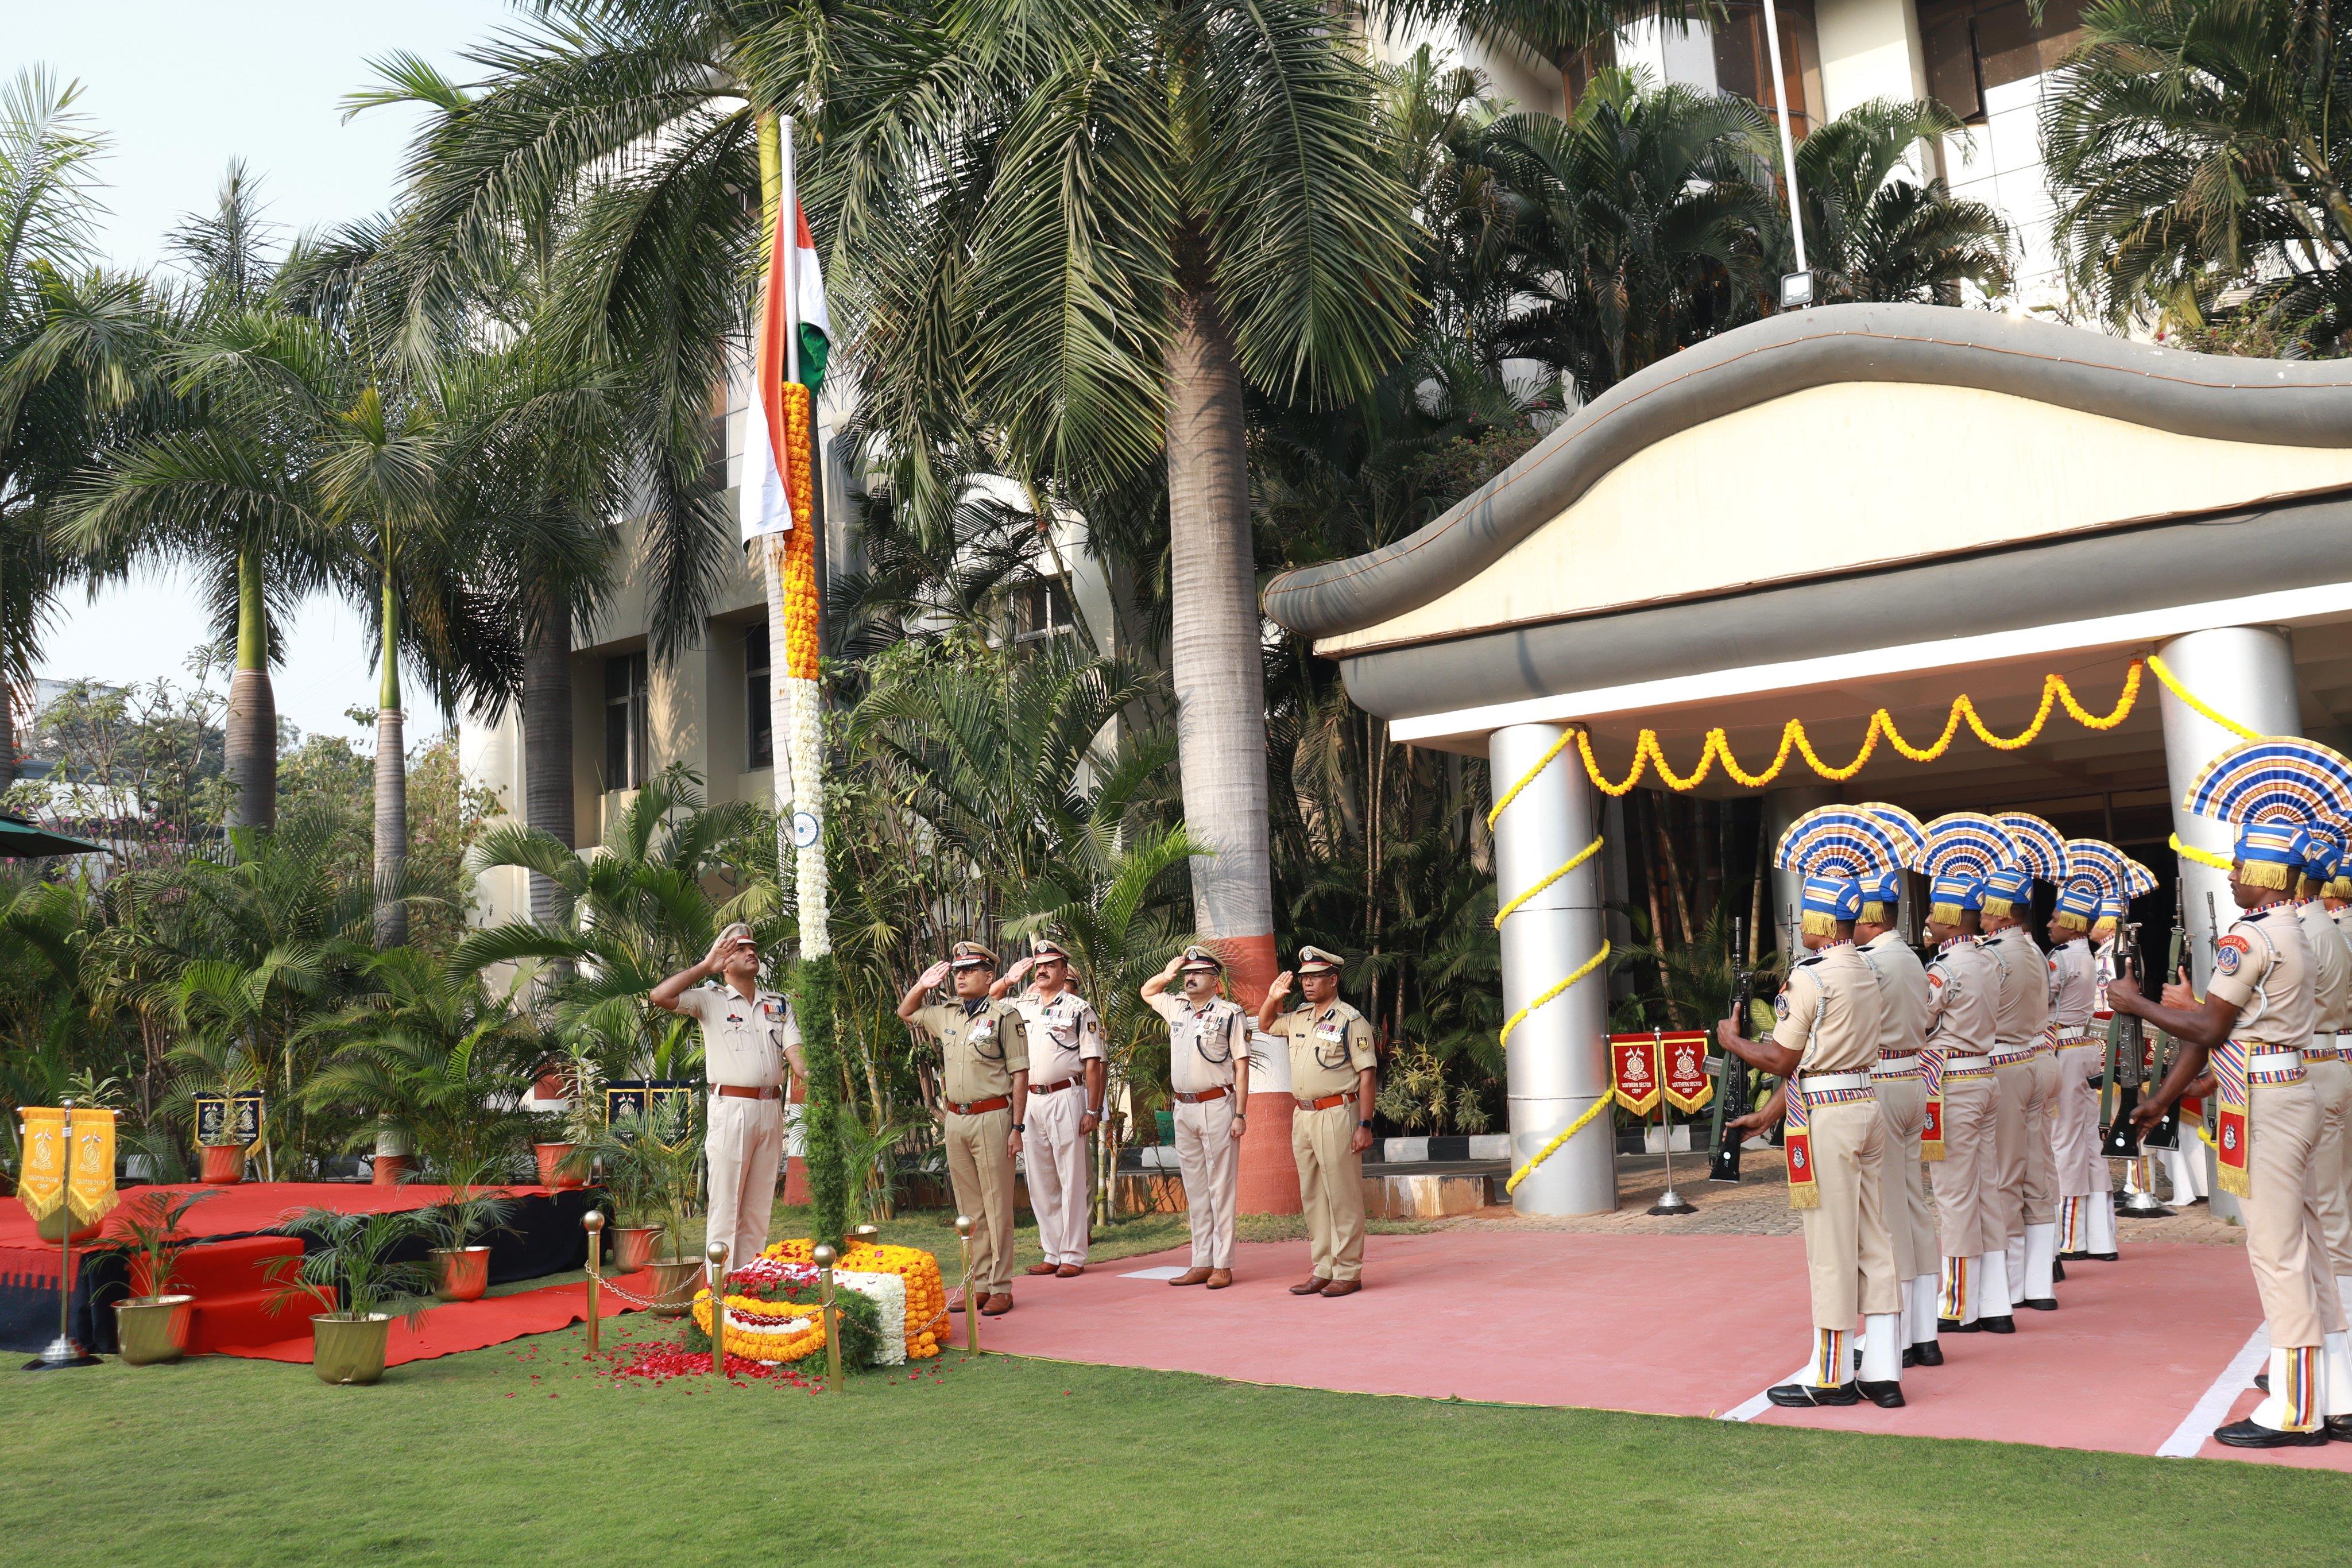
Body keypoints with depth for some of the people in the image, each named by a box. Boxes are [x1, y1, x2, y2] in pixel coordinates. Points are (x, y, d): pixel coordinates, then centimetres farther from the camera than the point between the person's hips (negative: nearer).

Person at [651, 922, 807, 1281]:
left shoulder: (779, 1004, 17)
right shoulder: (711, 999, 5)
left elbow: (794, 1050, 6)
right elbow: (660, 996, -10)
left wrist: (810, 1077, -15)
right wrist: (705, 966, -2)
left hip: (771, 1110, 4)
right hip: (731, 1109, -4)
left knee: (760, 1205, 8)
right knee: (726, 1202, -4)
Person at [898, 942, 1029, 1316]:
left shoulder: (1005, 1015, -6)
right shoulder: (944, 1015, 12)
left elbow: (1020, 1074, -7)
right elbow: (904, 1013, 30)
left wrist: (1017, 1127, -11)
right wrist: (922, 985, 11)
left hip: (992, 1119, -6)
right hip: (955, 1120, 6)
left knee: (997, 1207, -2)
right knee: (969, 1209, 10)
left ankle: (1001, 1288, 3)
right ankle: (979, 1286, 17)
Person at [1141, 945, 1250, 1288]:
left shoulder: (1230, 1013, -4)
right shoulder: (1177, 1009, 13)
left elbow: (1241, 1066, -7)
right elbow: (1147, 992, 32)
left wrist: (1240, 1114, -13)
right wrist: (1169, 973, 12)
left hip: (1216, 1107, -6)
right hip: (1183, 1109, 6)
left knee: (1220, 1188, -3)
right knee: (1194, 1189, 9)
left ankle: (1223, 1266, 0)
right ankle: (1201, 1264, 14)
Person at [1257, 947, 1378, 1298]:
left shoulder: (1351, 1021, -7)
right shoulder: (1298, 1018, 14)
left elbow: (1367, 1074, -10)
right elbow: (1265, 1025, 31)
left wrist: (1365, 1125, -15)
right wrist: (1273, 998, 11)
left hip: (1337, 1114, -8)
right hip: (1303, 1116, 8)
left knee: (1342, 1196, -4)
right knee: (1312, 1197, 11)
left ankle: (1348, 1273, 2)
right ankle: (1323, 1271, 18)